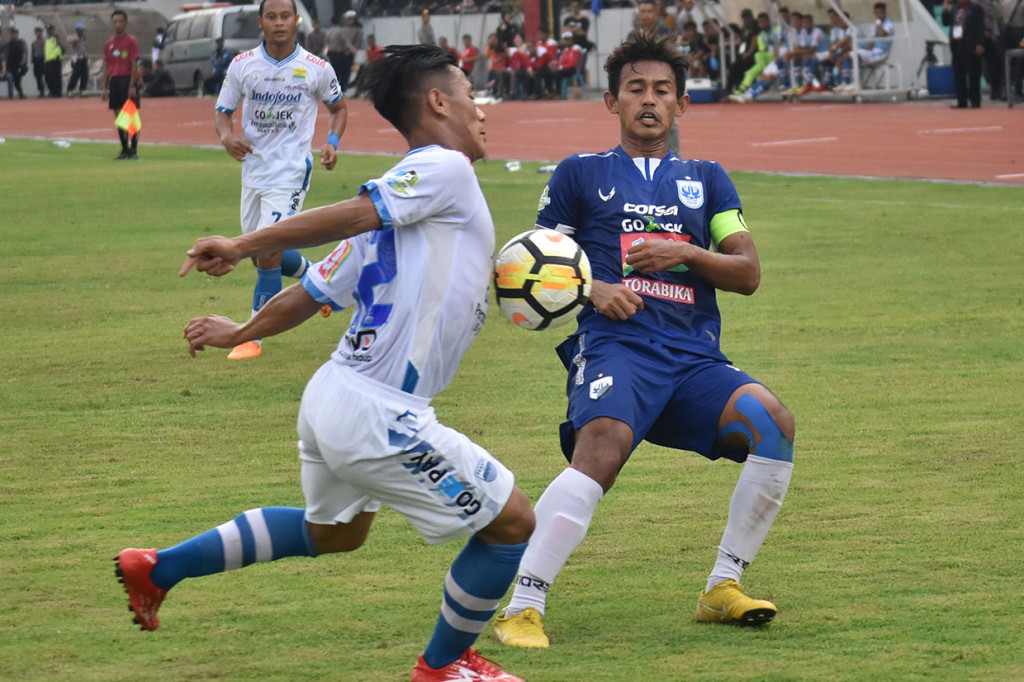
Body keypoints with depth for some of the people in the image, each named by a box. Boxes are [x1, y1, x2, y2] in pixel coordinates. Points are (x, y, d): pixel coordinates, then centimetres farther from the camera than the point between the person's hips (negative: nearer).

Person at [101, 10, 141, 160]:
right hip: (114, 80, 6)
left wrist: (132, 85, -16)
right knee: (119, 117, 5)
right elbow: (106, 66, 16)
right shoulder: (109, 44, 13)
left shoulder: (131, 41, -4)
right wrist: (104, 88, 11)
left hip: (128, 79, -6)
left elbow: (134, 65, -9)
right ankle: (124, 150, 12)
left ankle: (133, 150, -2)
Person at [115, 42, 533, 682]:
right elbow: (347, 216, -20)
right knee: (513, 521, 1)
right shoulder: (444, 169, -11)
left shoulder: (397, 209, 15)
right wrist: (246, 246, -21)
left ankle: (158, 568, 34)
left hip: (332, 397, 10)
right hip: (378, 418, -10)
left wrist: (241, 333, 30)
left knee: (334, 531, 33)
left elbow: (310, 293, 17)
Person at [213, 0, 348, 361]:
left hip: (290, 172, -4)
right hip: (253, 170, 4)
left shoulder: (317, 69, -6)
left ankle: (253, 337, -4)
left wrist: (332, 141, -7)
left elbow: (339, 107, 11)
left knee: (269, 254, -14)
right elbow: (222, 111, 8)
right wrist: (227, 135, -15)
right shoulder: (242, 65, -1)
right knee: (263, 258, 14)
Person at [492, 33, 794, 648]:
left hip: (694, 357, 3)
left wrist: (684, 255, -3)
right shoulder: (582, 174, 17)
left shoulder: (707, 180, 24)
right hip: (613, 344, -3)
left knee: (772, 420, -25)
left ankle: (724, 588, -11)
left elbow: (748, 273, 15)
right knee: (603, 447, -35)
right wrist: (593, 290, -4)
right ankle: (522, 608, -37)